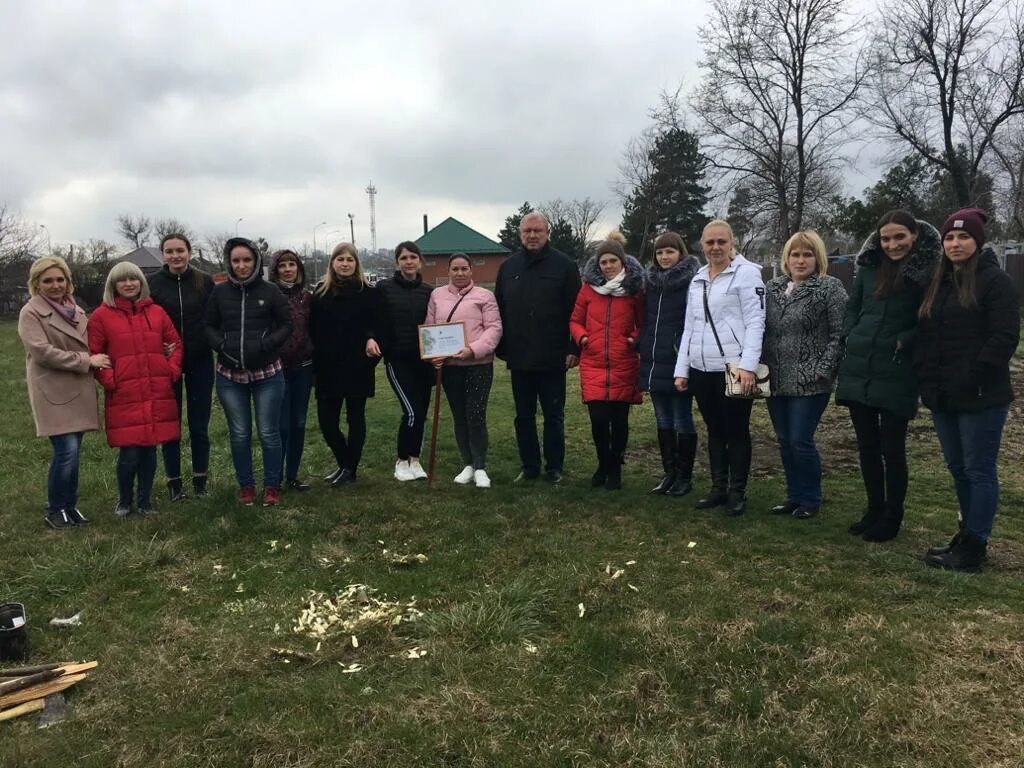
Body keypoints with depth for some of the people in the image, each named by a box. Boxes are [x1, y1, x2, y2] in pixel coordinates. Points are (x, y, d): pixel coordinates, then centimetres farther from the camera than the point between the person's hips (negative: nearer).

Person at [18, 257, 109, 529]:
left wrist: (95, 361, 4)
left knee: (72, 451, 8)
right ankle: (54, 509, 5)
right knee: (66, 450, -12)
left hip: (79, 391, 6)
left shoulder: (75, 310, 15)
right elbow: (42, 352, -15)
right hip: (54, 392, -6)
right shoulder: (31, 312, -5)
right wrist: (86, 361, -14)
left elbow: (87, 345, 25)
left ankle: (69, 506, 20)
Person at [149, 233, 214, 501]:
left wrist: (211, 341, -10)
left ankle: (200, 479, 21)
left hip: (200, 361, 0)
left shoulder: (204, 282, -1)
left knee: (199, 424, 7)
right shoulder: (152, 284, -2)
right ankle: (173, 481, 19)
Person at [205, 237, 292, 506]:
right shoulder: (220, 292, 1)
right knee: (239, 434, 10)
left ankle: (272, 486, 20)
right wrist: (221, 345, -9)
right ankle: (246, 485, 26)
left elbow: (286, 324, 2)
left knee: (269, 433, 4)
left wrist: (266, 344, -12)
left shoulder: (270, 291, -3)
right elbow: (209, 326, 9)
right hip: (230, 375, 2)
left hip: (267, 373, -2)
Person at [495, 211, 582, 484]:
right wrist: (501, 349, 7)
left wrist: (574, 349, -11)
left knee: (554, 415, 7)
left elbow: (576, 311, -6)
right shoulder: (508, 267, 9)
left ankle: (554, 467, 18)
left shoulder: (563, 265, -3)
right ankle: (529, 466, 22)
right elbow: (499, 311, 11)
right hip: (519, 358, 4)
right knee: (523, 416, 11)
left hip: (553, 358, -4)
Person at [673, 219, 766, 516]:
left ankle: (737, 492, 14)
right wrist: (681, 369, 12)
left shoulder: (746, 273, -3)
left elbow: (755, 322, -11)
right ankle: (718, 488, 23)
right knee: (715, 431, 13)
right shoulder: (697, 280, 16)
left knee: (736, 431, 4)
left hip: (733, 368, -6)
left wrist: (748, 366, -20)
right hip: (701, 370, 6)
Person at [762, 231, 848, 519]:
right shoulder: (772, 288, 12)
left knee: (801, 442, -4)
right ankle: (793, 496, 26)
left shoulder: (830, 288, -5)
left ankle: (810, 500, 14)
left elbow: (840, 334, -9)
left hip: (809, 382, -6)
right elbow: (763, 330, 16)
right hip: (777, 381, 6)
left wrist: (823, 370, -15)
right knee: (785, 442, 12)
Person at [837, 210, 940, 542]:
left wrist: (903, 342, -15)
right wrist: (852, 338, 4)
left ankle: (892, 518, 20)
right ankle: (874, 511, 28)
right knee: (867, 447, 13)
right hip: (857, 370, 5)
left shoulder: (928, 272, -8)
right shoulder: (869, 267, 7)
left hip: (896, 375, -5)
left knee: (892, 450, 5)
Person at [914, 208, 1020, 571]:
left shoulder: (995, 280, -7)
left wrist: (973, 378, -18)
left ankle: (973, 548, 4)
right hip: (943, 396, 7)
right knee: (958, 468, 14)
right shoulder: (939, 283, 15)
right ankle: (969, 534, 26)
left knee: (979, 470, -1)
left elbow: (1005, 336, -15)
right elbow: (925, 335, 16)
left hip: (980, 396, -7)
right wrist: (926, 379, 4)